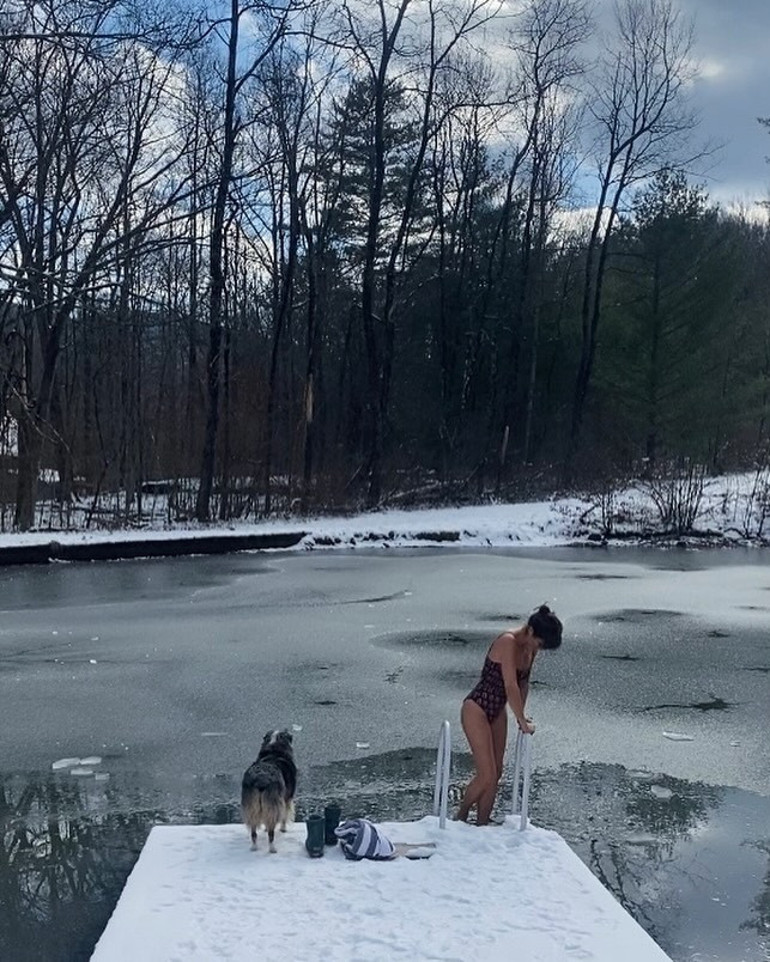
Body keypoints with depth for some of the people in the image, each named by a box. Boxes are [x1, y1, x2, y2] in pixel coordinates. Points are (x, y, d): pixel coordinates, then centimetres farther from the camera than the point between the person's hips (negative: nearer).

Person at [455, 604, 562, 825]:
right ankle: (460, 819, 14)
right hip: (476, 709, -9)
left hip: (498, 712, 9)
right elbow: (510, 686, -28)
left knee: (496, 774, 10)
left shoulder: (530, 647, 0)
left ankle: (481, 828, 21)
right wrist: (523, 722, -21)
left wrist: (520, 714, 12)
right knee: (486, 776, -9)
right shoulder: (508, 642, -26)